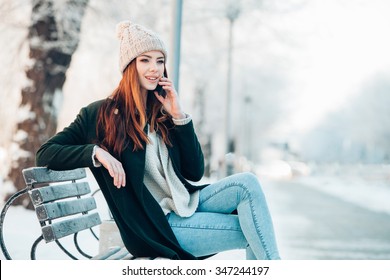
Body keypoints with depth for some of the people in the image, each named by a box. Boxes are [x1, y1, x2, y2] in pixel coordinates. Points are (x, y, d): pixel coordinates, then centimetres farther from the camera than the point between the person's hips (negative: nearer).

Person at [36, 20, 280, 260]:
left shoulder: (162, 114, 11)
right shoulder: (101, 114, -3)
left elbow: (195, 173, 5)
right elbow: (45, 154, -8)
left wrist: (179, 116, -4)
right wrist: (96, 152, -24)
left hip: (187, 203, 6)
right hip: (155, 225, -5)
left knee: (248, 183, -19)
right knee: (248, 231, -19)